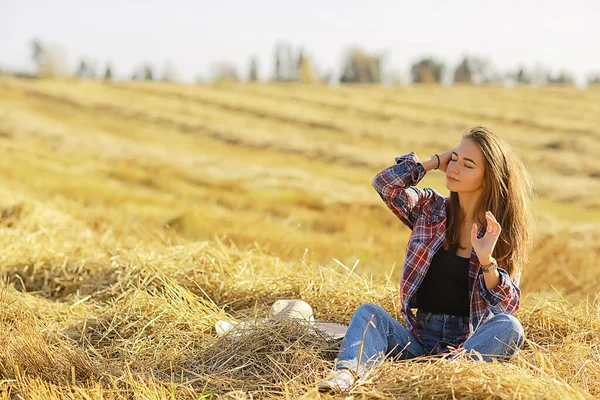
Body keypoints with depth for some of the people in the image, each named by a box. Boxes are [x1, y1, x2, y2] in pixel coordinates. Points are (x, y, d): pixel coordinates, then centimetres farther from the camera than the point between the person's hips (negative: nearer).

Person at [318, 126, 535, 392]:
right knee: (368, 312, -23)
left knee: (508, 327, -31)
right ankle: (346, 373, -51)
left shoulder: (503, 232, 1)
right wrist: (438, 161, -2)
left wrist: (486, 260, -24)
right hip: (419, 340, 2)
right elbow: (385, 183, -10)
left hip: (471, 344, -1)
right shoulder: (430, 209, 7)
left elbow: (508, 306, -7)